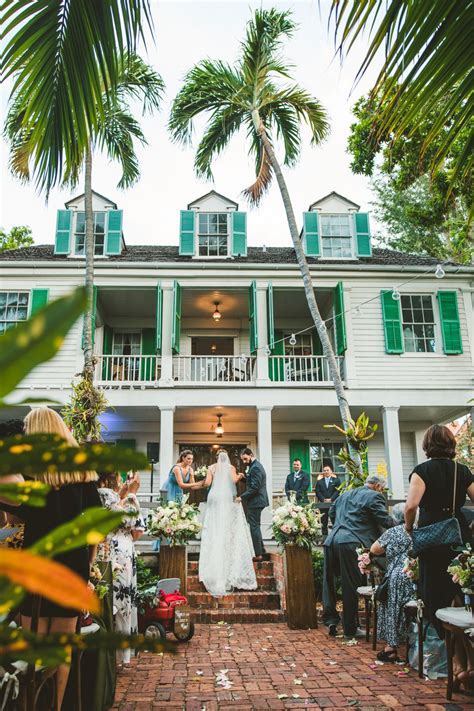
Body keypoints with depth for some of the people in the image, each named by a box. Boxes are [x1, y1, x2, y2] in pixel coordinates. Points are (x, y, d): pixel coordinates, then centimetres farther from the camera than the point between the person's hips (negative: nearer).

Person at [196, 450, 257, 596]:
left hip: (215, 498, 0)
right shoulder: (231, 468, 7)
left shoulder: (212, 467, 8)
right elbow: (234, 480, -7)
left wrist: (202, 482, 21)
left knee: (215, 530, 2)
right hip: (228, 499, 0)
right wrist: (240, 476, 12)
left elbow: (207, 483, 0)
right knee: (230, 529, 4)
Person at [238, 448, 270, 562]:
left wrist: (242, 497, -18)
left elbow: (254, 488, -23)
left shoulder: (255, 468, -18)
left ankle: (258, 554, 0)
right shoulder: (255, 466, 14)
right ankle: (261, 550, 27)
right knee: (255, 526, 18)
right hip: (257, 501, 11)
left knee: (254, 527, -5)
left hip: (255, 502, -11)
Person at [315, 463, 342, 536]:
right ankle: (324, 535, 5)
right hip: (323, 504, 2)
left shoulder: (336, 479, 8)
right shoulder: (320, 480, 12)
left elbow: (338, 490, -2)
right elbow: (317, 491, 5)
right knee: (324, 522, 1)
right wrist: (323, 499, -8)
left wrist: (331, 499, -11)